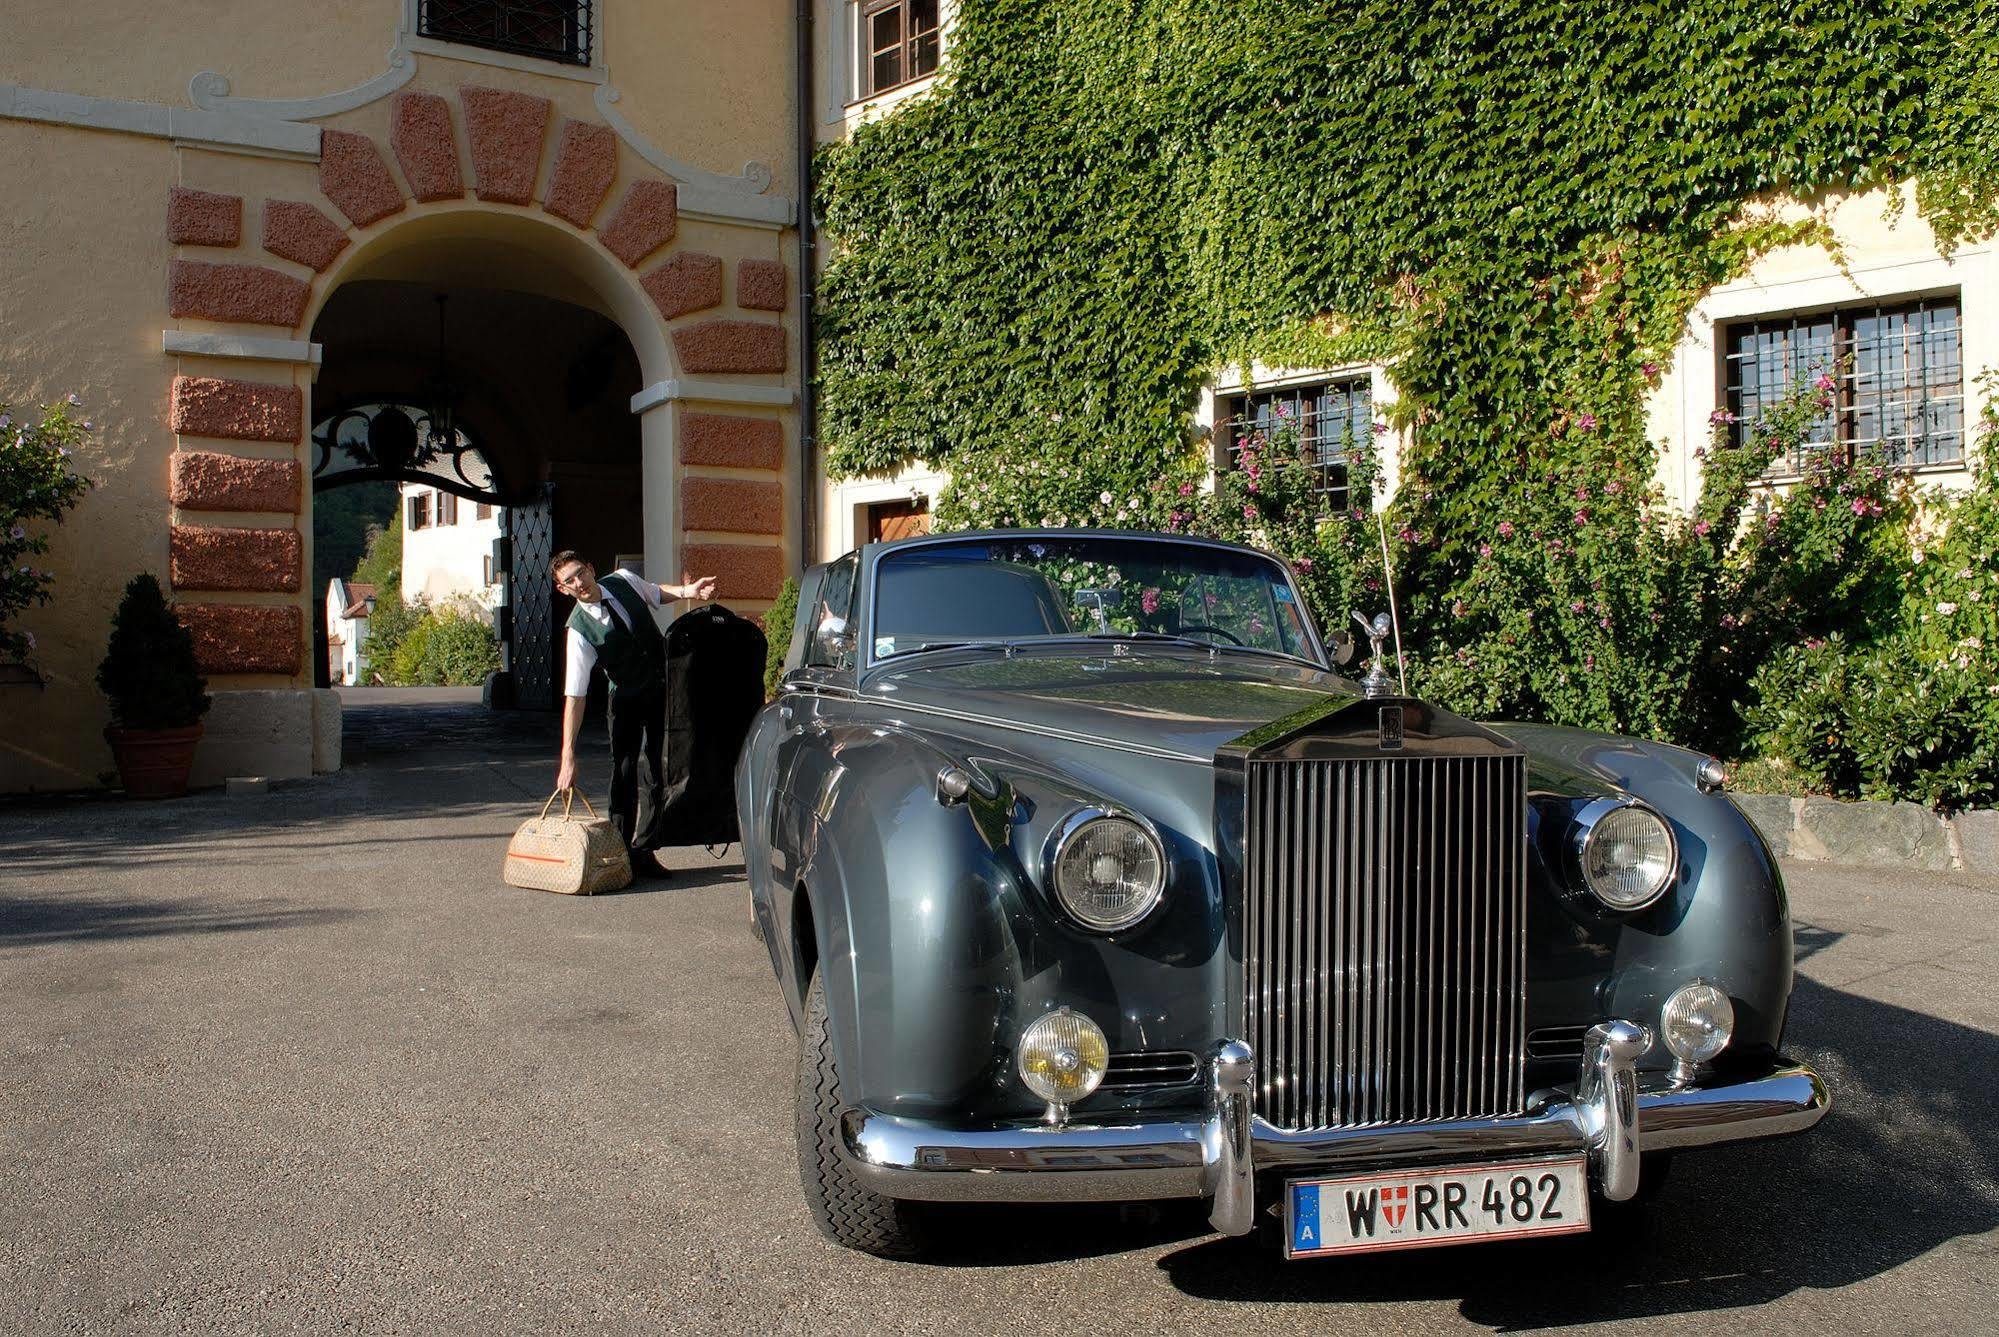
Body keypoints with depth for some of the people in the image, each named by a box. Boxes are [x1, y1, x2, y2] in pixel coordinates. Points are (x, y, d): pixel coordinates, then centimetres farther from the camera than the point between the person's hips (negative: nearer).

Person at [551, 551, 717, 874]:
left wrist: (687, 591, -7)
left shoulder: (625, 580, -10)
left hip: (665, 689, 3)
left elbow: (656, 594, 16)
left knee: (661, 770, 2)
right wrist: (568, 757, -27)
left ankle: (643, 851, 9)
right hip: (627, 699, -3)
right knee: (624, 770, -11)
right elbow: (574, 695, -24)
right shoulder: (579, 629, -21)